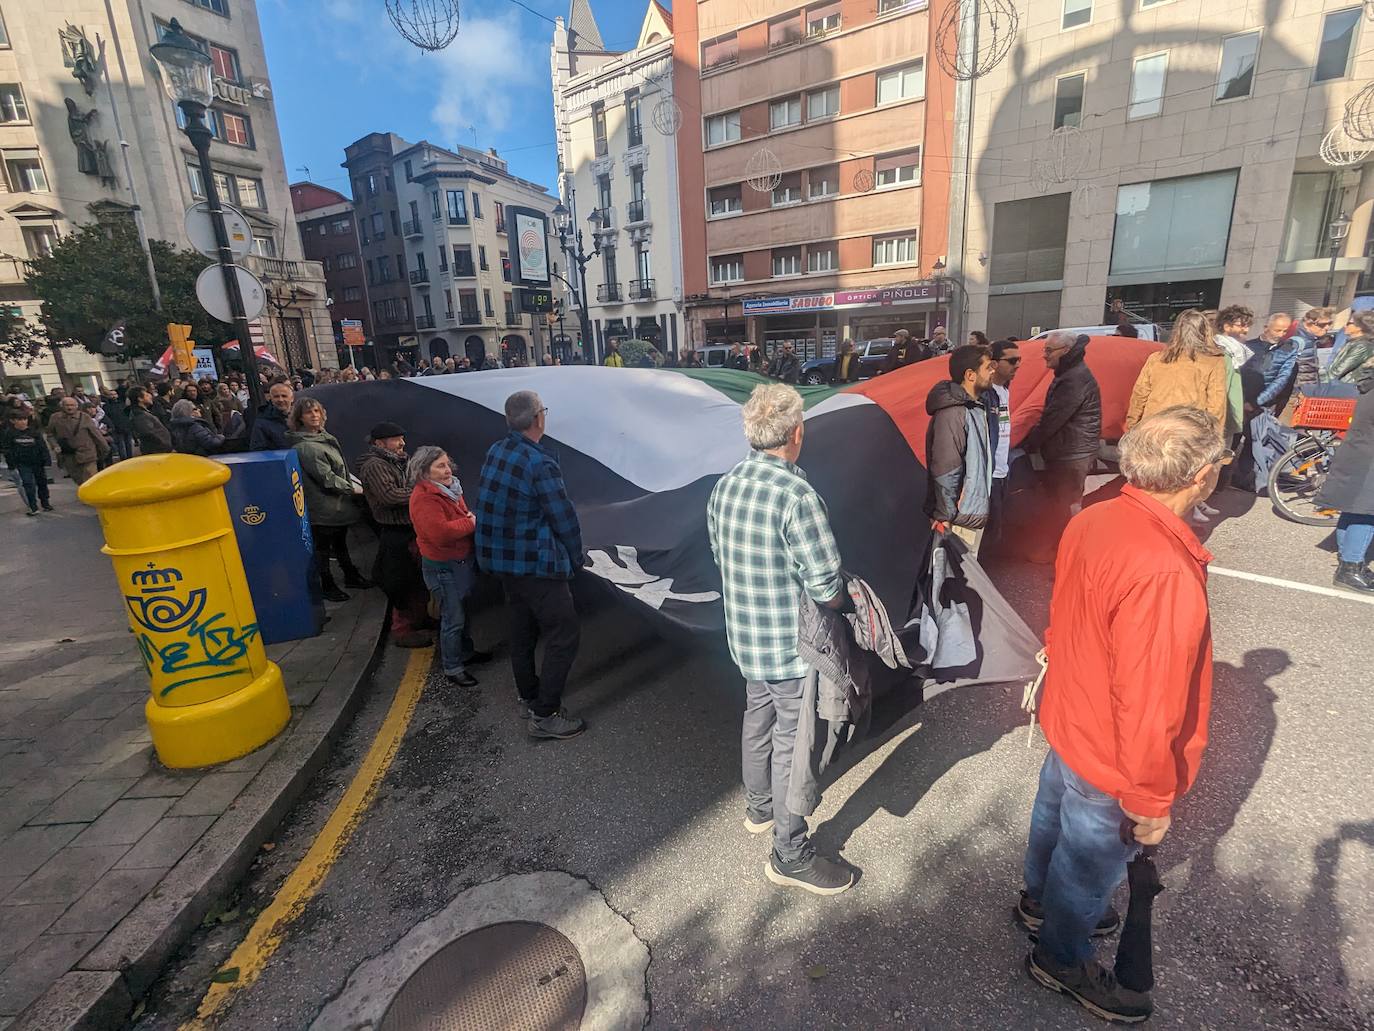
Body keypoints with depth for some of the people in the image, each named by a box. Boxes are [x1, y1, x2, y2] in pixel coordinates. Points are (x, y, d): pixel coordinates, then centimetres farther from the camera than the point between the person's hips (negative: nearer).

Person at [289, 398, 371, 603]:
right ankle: (328, 586, 18)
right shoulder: (305, 447, -20)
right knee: (323, 546, 6)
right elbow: (326, 478, -22)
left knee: (340, 542, 22)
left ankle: (351, 576, 36)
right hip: (323, 507, -9)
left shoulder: (324, 437, 8)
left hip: (337, 503, 9)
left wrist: (353, 483, 11)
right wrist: (353, 489, -14)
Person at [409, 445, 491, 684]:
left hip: (464, 560, 9)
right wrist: (471, 523, -22)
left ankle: (465, 651, 41)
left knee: (461, 611, 23)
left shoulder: (449, 489, 8)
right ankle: (451, 667, 16)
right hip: (444, 567, -9)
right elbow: (440, 533, -33)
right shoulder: (424, 498, -21)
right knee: (453, 618, 1)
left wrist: (472, 518, 2)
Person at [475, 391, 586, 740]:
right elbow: (565, 519, -18)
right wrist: (575, 558, -1)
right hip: (536, 563, -9)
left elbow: (494, 506, 9)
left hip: (501, 558, 9)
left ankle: (528, 696, 37)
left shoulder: (495, 451, 1)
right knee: (563, 634, 1)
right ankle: (545, 715, 6)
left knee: (523, 627, 21)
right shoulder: (540, 463, -23)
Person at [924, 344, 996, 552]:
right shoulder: (953, 413, -20)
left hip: (976, 516, 9)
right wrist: (944, 516, -18)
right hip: (960, 521, -9)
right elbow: (945, 472, -22)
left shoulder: (976, 408, 11)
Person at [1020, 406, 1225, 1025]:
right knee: (1092, 859, 18)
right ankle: (1060, 960, 45)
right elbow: (1147, 706, -30)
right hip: (1112, 763, -7)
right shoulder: (1166, 574, -37)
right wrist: (1151, 801, -16)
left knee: (1054, 814, 30)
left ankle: (1040, 902, 58)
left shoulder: (1091, 521, -12)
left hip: (1068, 722, 8)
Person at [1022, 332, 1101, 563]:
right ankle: (1050, 549, 28)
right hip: (1065, 453, 10)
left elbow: (1052, 419, -22)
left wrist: (1027, 444, -11)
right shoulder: (1069, 375, 13)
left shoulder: (1076, 379, -21)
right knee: (1057, 503, 17)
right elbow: (1051, 416, 17)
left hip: (1072, 456, -10)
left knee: (1066, 506, -2)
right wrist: (1031, 441, 13)